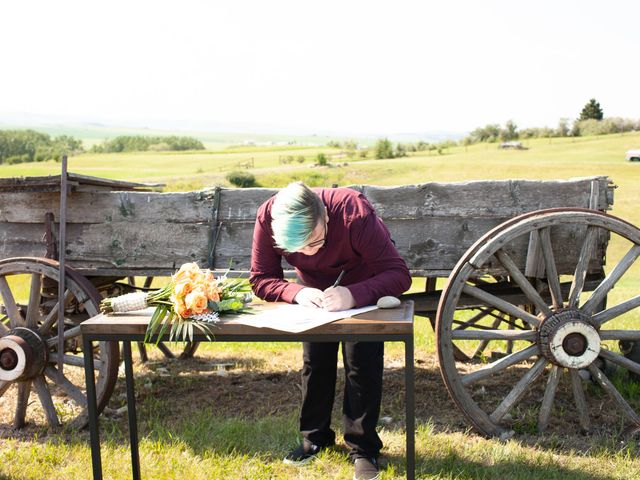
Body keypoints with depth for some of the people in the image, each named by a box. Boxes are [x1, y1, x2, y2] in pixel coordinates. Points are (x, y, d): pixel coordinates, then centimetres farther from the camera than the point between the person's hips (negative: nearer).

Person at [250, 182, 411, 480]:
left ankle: (363, 448, 7)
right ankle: (315, 436, 25)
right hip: (315, 289, 3)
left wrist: (354, 295, -55)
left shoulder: (355, 214, -41)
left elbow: (399, 274, -39)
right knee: (314, 362, 4)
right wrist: (297, 292, -43)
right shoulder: (268, 218, -32)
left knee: (362, 363, -9)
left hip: (363, 285, -3)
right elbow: (260, 279, -23)